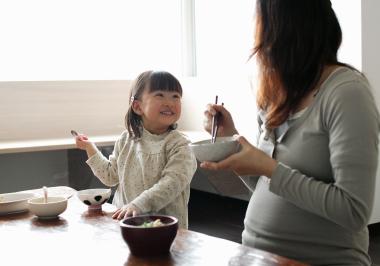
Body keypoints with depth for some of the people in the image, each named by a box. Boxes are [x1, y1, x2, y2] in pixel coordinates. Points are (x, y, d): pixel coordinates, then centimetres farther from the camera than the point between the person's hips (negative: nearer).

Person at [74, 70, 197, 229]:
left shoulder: (178, 145, -6)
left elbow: (172, 183, -18)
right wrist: (90, 149, 12)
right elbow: (111, 176, 19)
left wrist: (138, 205, -28)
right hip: (124, 220, 2)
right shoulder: (126, 140, 9)